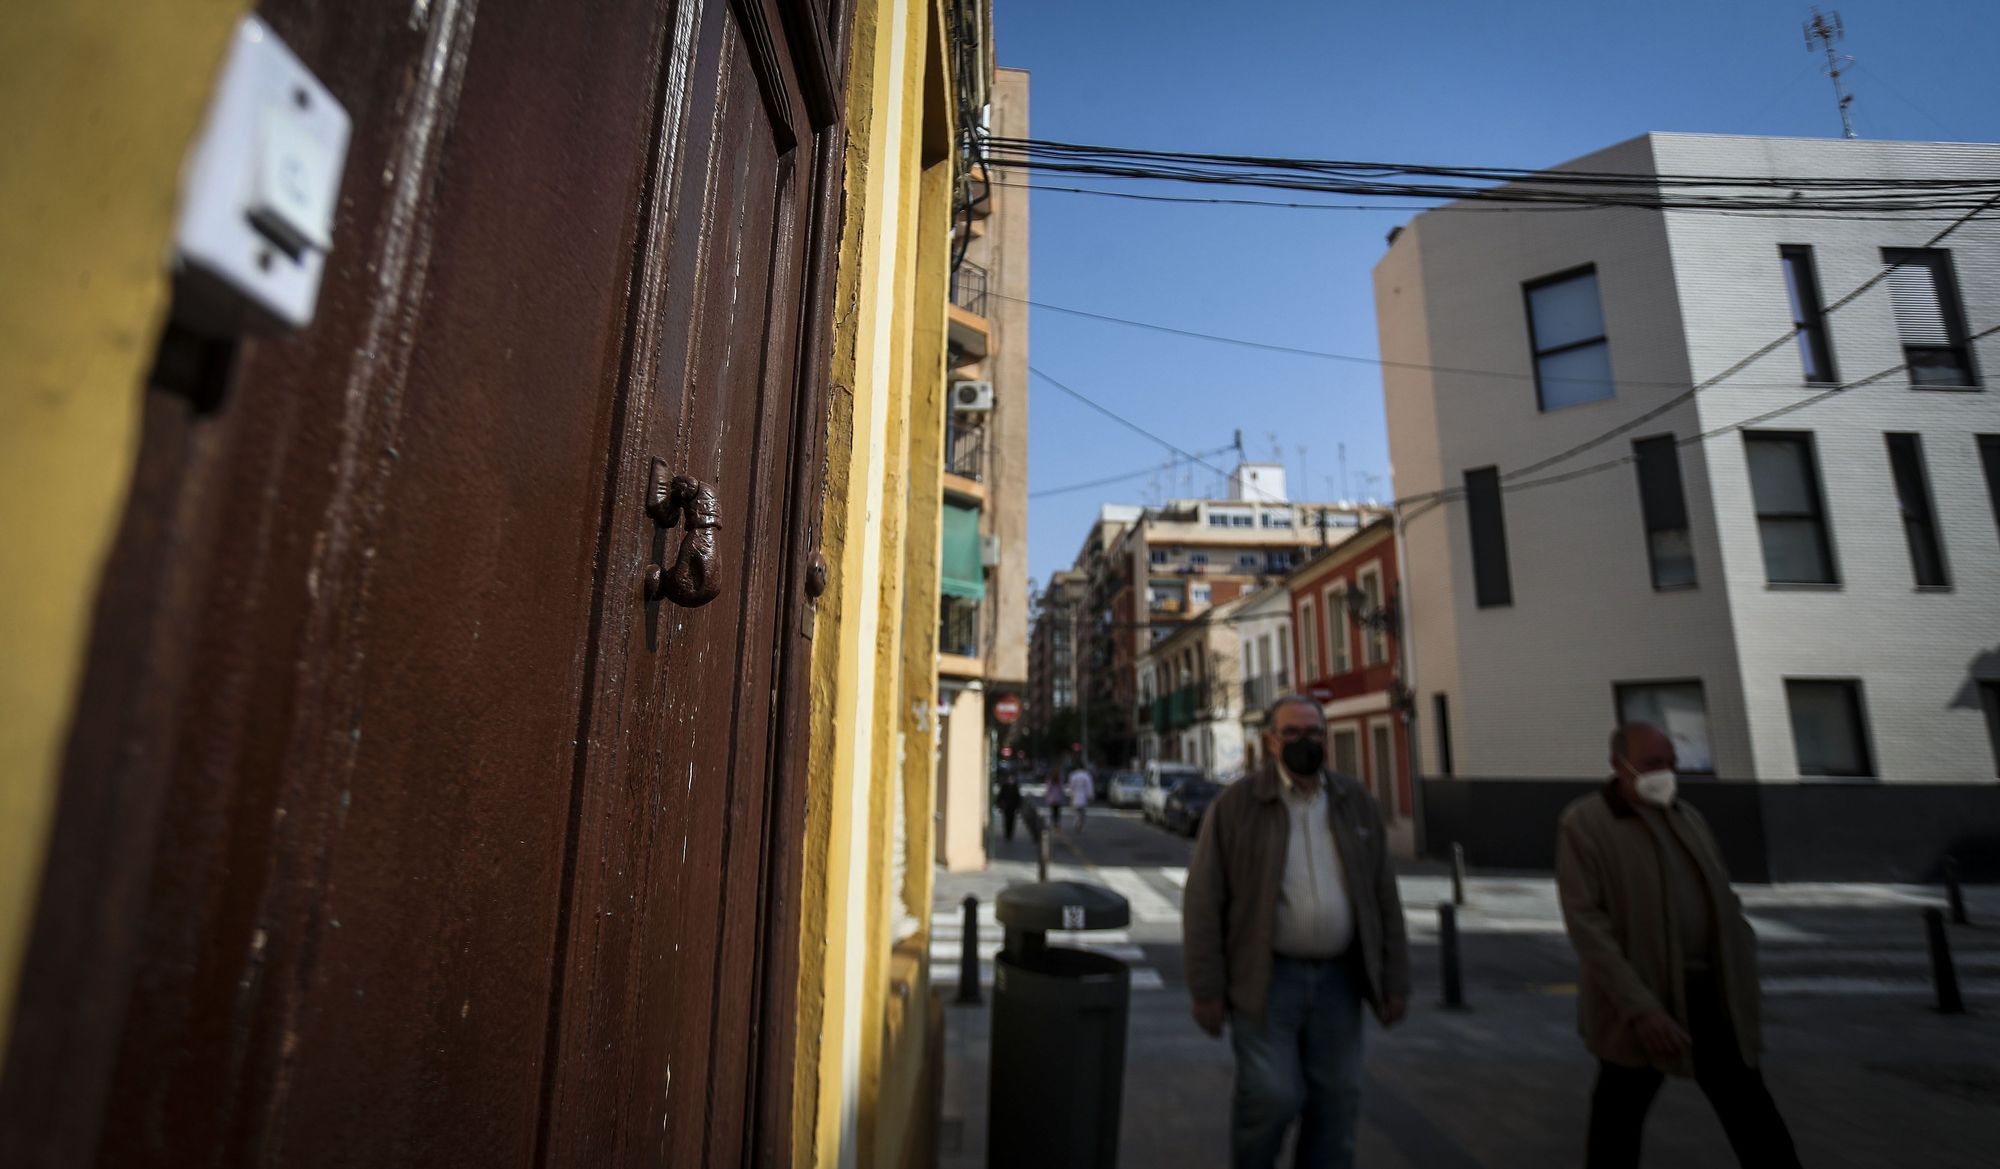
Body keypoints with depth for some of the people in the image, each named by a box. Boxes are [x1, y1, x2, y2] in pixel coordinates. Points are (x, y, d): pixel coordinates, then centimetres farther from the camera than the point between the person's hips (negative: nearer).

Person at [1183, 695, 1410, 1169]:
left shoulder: (1357, 803, 6)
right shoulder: (1234, 805, -7)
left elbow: (1385, 897, 10)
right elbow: (1204, 903, -7)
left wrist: (1395, 982, 7)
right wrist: (1207, 988, -9)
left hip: (1338, 980, 4)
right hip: (1266, 979, -3)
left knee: (1337, 1101, 8)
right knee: (1272, 1095, -5)